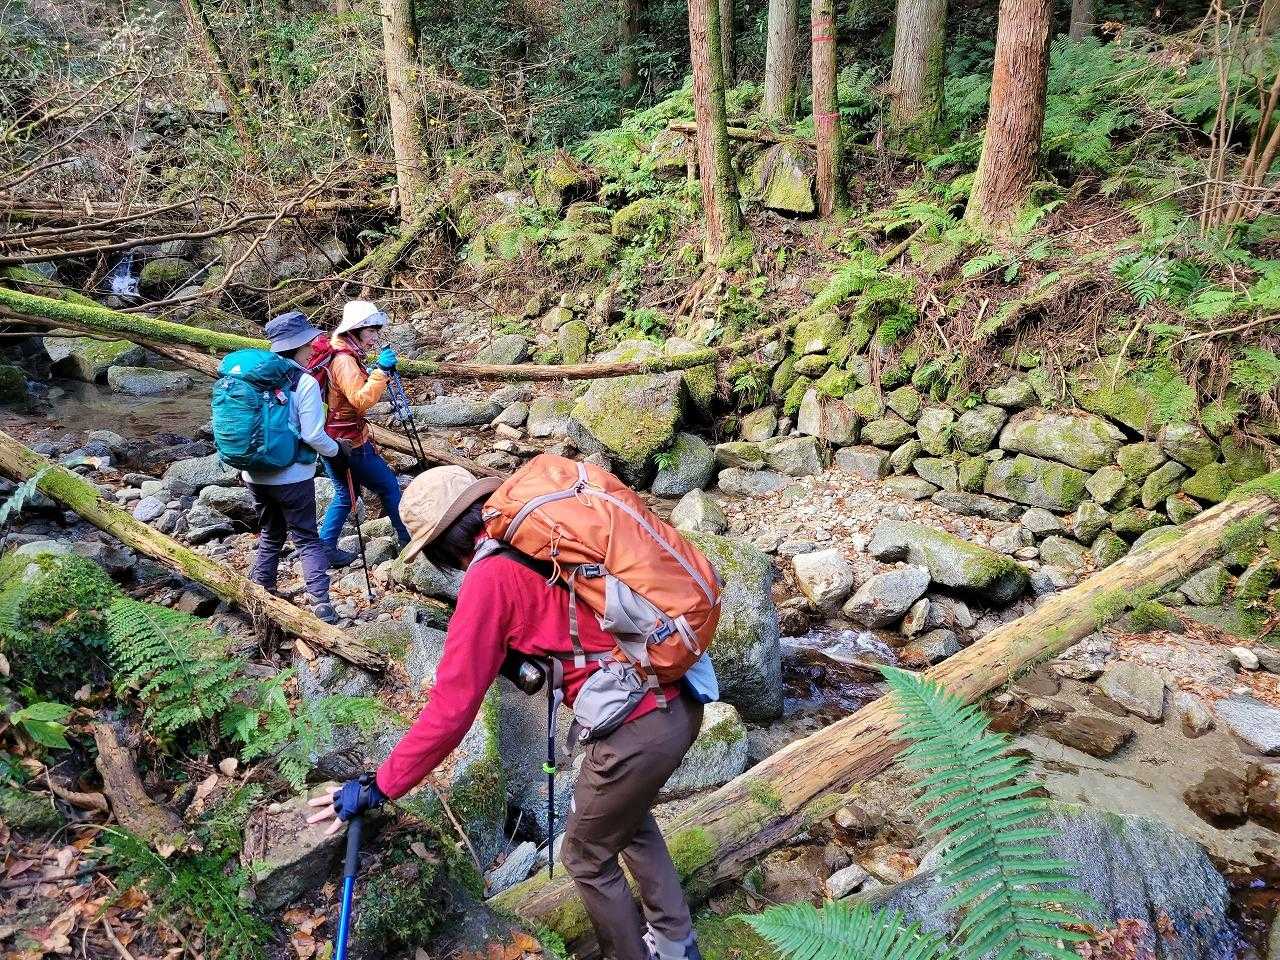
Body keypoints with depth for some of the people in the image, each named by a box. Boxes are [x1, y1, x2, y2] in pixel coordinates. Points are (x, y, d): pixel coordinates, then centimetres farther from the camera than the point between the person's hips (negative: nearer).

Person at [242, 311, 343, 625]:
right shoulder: (306, 383, -14)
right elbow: (312, 435, -17)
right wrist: (336, 450, 1)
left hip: (255, 475, 5)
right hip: (292, 477, -5)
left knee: (270, 535, 21)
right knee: (307, 539, 3)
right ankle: (320, 603, -7)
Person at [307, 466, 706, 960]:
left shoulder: (489, 576, -11)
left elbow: (451, 707, -9)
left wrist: (378, 789, 1)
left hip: (637, 729, -8)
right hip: (684, 700, 8)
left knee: (586, 859, 20)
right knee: (629, 815, 34)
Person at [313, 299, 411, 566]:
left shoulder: (339, 353, 10)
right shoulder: (344, 360, -21)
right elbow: (362, 400, -29)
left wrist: (378, 374, 8)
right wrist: (381, 372, -32)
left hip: (331, 441, 10)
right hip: (348, 442, -10)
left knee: (345, 493, 18)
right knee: (388, 484, 3)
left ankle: (325, 547, 20)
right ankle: (408, 538, 14)